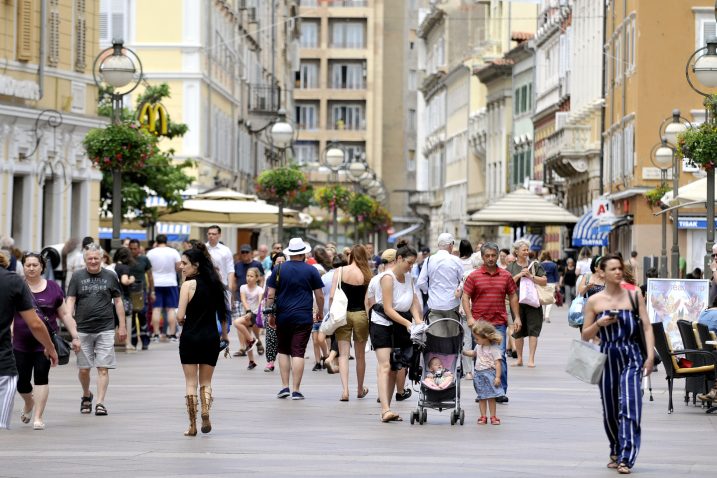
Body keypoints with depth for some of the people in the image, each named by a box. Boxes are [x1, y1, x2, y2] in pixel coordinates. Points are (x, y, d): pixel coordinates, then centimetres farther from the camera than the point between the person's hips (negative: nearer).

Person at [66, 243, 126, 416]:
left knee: (103, 368, -7)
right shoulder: (77, 277, 5)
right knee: (83, 369, 6)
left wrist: (122, 327, 8)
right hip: (83, 329, 1)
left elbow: (118, 301, 11)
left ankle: (100, 403, -5)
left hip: (105, 329, -1)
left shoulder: (110, 277, 6)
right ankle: (86, 396, 31)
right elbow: (70, 301, 3)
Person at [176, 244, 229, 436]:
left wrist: (181, 321, 6)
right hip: (211, 337, 4)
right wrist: (225, 335, 22)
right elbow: (222, 312, 12)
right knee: (205, 382, 14)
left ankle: (192, 425, 5)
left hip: (190, 336, -4)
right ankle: (205, 413, -10)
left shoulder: (189, 284, -11)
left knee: (190, 382, 5)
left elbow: (180, 315, -16)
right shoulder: (214, 283, 5)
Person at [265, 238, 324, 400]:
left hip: (283, 317, 1)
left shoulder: (279, 269, 2)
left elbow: (270, 295, 1)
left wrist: (270, 314, 10)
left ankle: (285, 387, 9)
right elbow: (320, 296, 2)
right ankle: (296, 390, -5)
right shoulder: (311, 270, -1)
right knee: (298, 353, -2)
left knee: (283, 351, 15)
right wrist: (320, 312, 18)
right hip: (303, 318, -1)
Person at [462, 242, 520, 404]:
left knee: (500, 357, -5)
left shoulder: (506, 276, 9)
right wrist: (470, 317, -11)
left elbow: (513, 296, 14)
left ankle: (501, 392, 0)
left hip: (499, 323, 1)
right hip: (479, 323, -1)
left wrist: (517, 317, 7)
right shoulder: (474, 276, 2)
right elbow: (465, 297, 0)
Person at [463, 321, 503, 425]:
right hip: (478, 374, 6)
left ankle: (493, 417, 7)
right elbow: (473, 353, 32)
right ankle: (483, 416, 11)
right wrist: (463, 352, 23)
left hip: (489, 374, -6)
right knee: (481, 397, 7)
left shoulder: (494, 348, -13)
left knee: (491, 397, -1)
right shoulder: (479, 346, 10)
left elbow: (497, 363, -15)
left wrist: (497, 377, -19)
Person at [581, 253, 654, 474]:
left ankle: (626, 458, -19)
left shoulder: (634, 295, 3)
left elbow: (647, 327, 1)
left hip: (631, 358, -2)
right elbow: (585, 336, 9)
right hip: (607, 358, 2)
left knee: (629, 407, -15)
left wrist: (650, 356, -9)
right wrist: (599, 324, -11)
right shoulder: (594, 302, 4)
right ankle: (615, 452, 30)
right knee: (609, 411, 9)